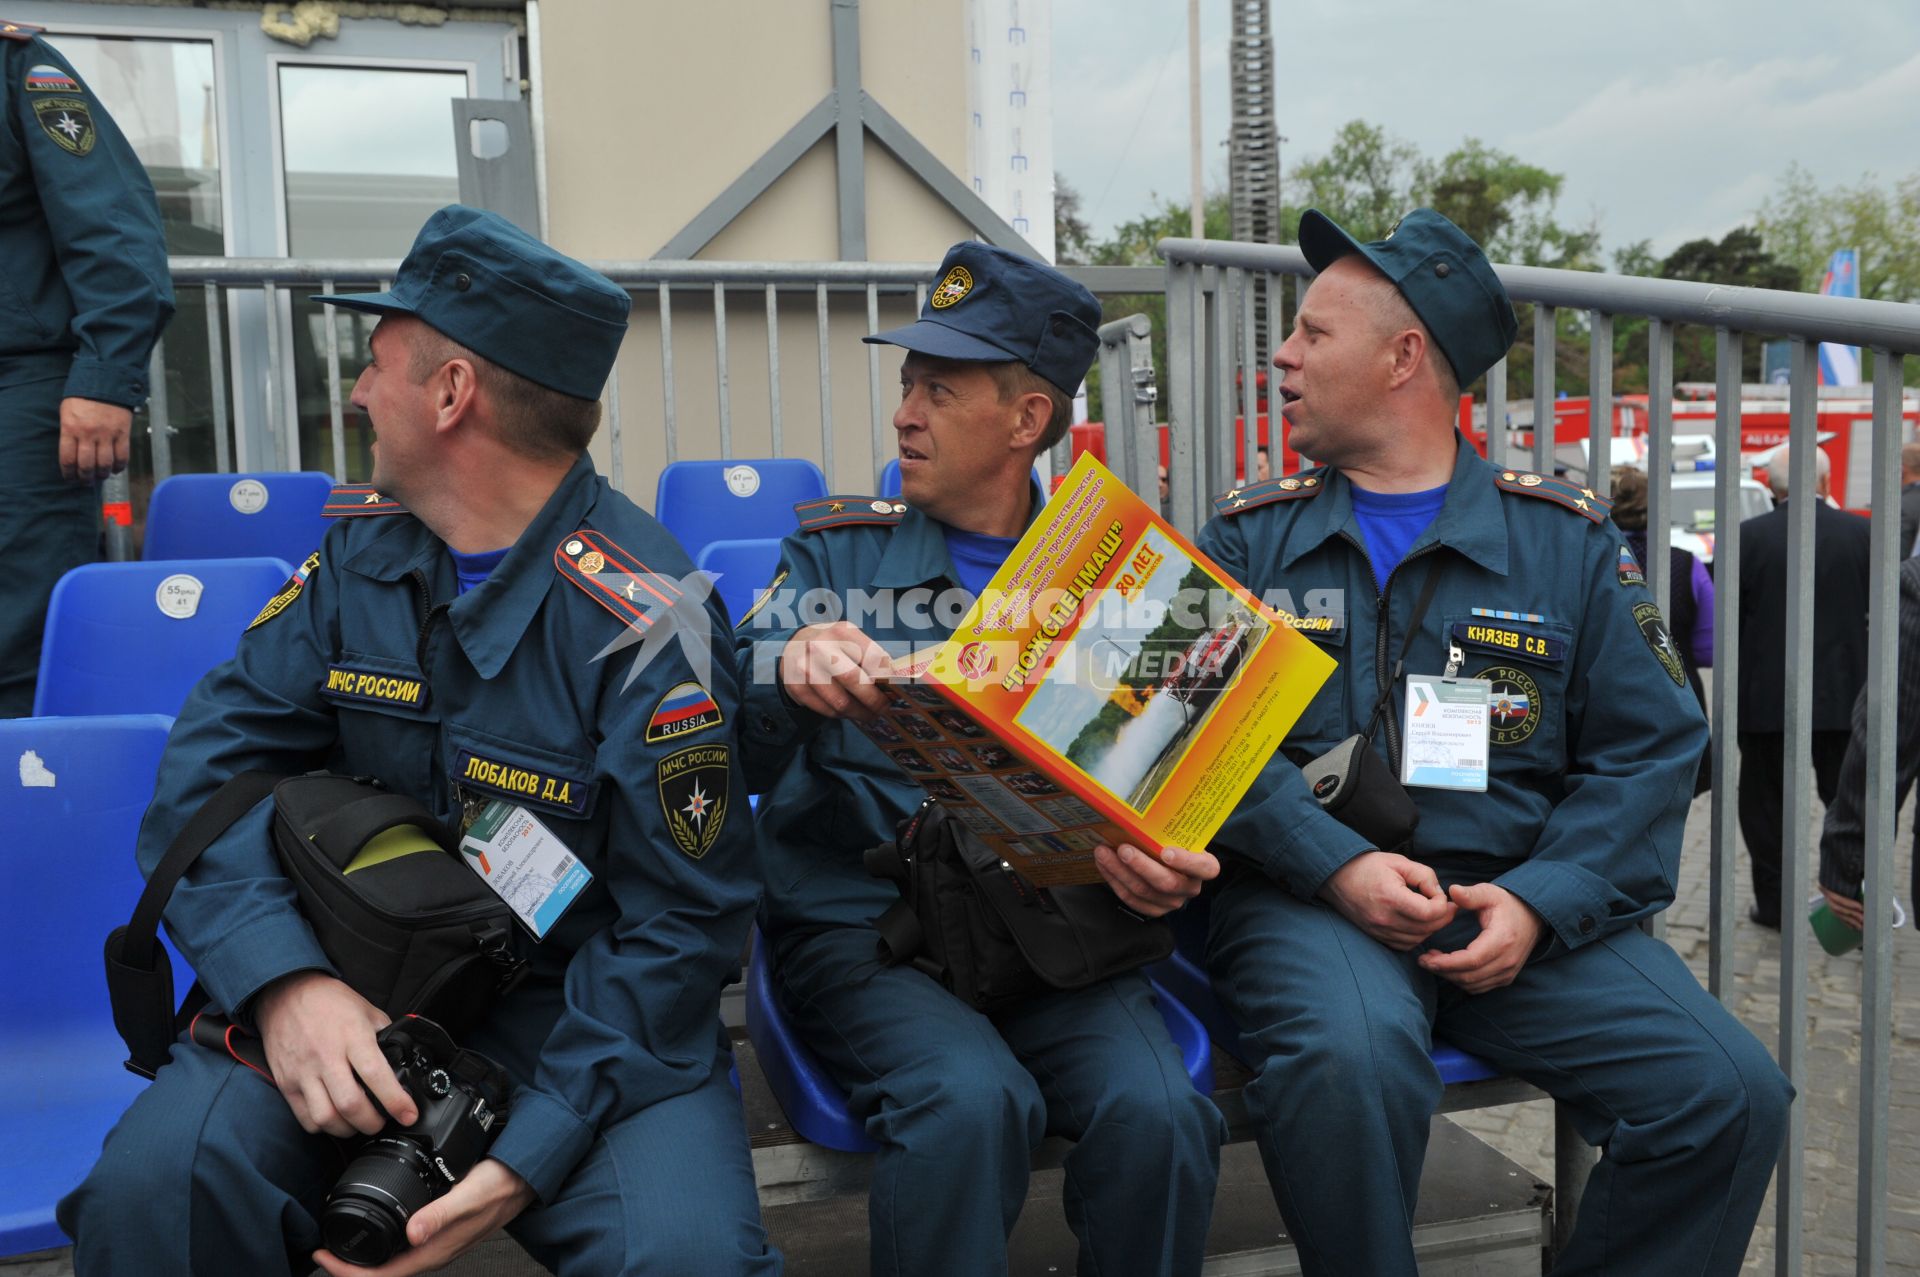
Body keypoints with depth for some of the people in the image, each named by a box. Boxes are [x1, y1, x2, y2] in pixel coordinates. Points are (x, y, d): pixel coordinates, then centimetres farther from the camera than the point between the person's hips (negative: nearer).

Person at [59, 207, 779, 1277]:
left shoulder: (644, 624, -16)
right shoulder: (364, 554, 3)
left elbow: (680, 919, -14)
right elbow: (214, 765, -1)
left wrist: (531, 1157, -22)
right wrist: (281, 978, -20)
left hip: (581, 1012, -3)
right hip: (360, 994, 4)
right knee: (153, 1186, -24)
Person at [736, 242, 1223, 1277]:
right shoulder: (837, 551, 7)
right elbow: (734, 759, -2)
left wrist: (1170, 866, -16)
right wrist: (788, 677, -25)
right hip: (859, 922, -1)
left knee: (1159, 1112, -25)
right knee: (967, 1099, -31)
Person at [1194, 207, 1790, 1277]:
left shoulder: (1567, 540, 10)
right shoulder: (1251, 538, 10)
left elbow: (1653, 746, 5)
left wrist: (1539, 903, -10)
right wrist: (1338, 865, -16)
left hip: (1523, 907, 2)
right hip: (1306, 899, -1)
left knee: (1733, 1093, -17)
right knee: (1349, 1058, -33)